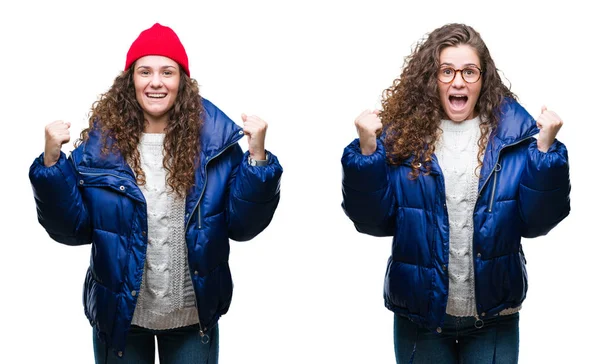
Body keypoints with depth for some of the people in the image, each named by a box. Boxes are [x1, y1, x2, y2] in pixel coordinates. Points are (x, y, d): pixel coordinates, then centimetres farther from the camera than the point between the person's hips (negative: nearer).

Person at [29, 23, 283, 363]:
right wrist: (52, 161, -18)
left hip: (194, 317, 0)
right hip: (120, 315, 0)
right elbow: (73, 229, -6)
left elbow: (242, 226, -8)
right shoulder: (101, 142, -8)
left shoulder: (215, 138, -8)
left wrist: (257, 156, -20)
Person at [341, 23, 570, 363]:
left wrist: (545, 149, -18)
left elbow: (537, 222, -7)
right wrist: (367, 151, -20)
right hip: (419, 315, 0)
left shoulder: (515, 133, -5)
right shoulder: (402, 133, -6)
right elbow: (373, 222, -7)